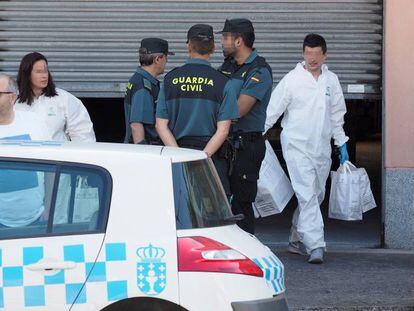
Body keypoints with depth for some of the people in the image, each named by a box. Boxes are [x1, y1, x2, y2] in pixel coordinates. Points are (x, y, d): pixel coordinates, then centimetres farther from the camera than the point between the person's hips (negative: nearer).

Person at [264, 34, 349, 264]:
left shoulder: (331, 80, 9)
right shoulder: (292, 80, -5)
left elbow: (337, 115, 19)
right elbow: (273, 110, -3)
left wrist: (342, 144, 17)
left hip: (322, 148, 5)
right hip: (297, 147, -5)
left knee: (317, 195, 11)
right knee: (307, 195, -13)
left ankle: (297, 240, 25)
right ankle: (315, 245, -17)